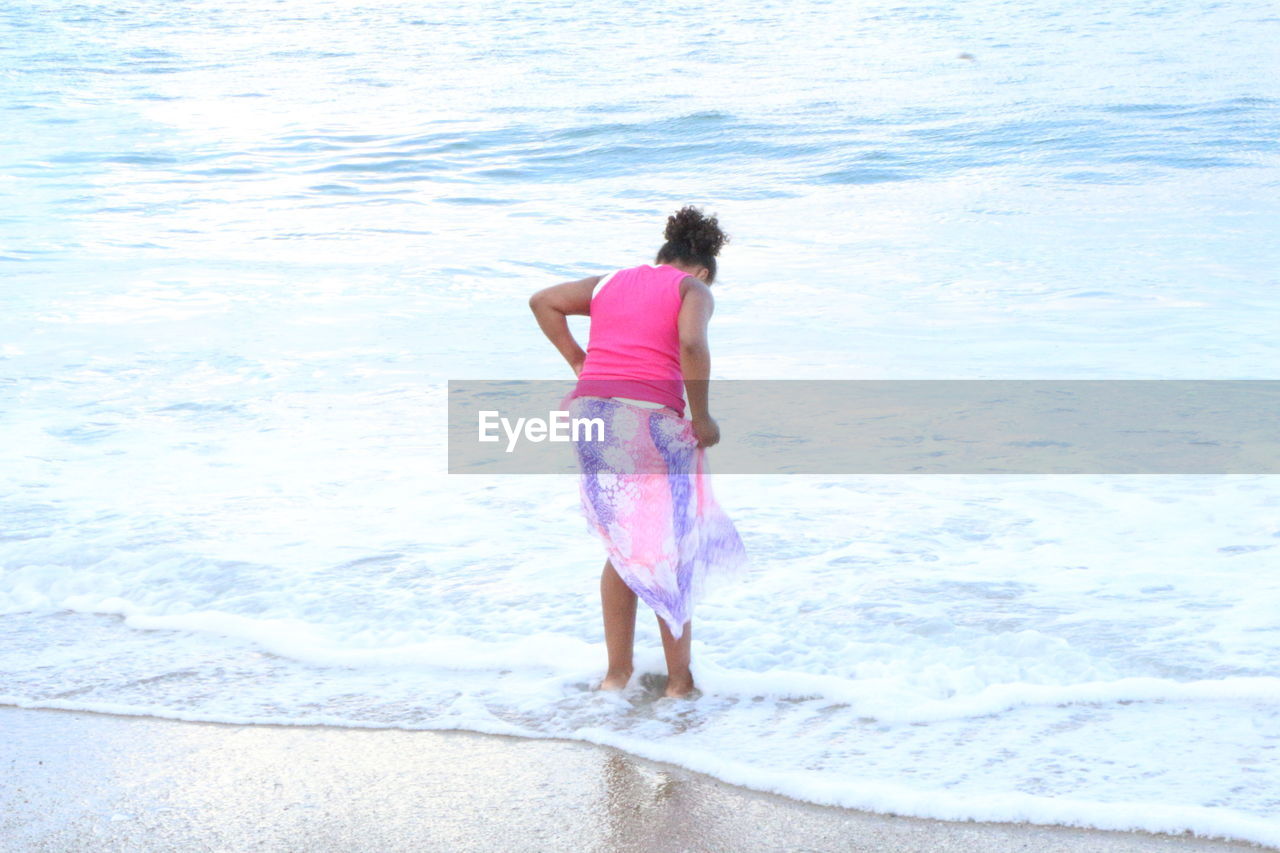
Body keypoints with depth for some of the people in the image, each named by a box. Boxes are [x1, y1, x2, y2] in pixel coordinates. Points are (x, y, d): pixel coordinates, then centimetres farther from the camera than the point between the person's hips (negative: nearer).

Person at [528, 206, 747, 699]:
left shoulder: (611, 282, 23)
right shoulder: (693, 290, 6)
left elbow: (543, 301, 17)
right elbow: (691, 344, -14)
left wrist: (579, 363, 18)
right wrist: (701, 417, -6)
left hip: (589, 411, 5)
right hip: (650, 418, -5)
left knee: (624, 548, 20)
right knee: (671, 551, 10)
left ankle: (617, 671, 22)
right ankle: (679, 680, 18)